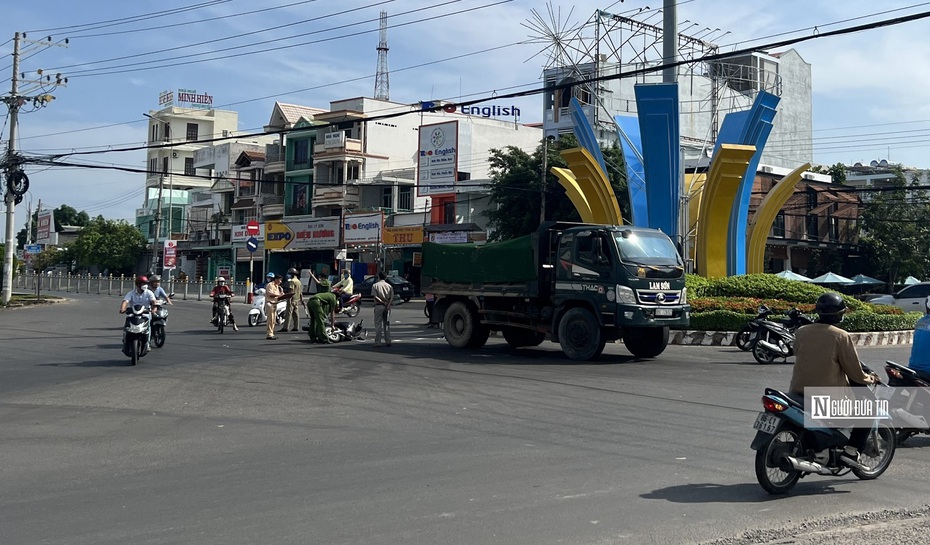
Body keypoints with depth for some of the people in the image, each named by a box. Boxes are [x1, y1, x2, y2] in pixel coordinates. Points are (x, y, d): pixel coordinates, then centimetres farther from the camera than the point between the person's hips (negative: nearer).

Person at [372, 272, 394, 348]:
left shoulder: (375, 285, 0)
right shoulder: (389, 286, 9)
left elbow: (375, 297, -12)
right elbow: (392, 297, -2)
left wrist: (382, 302, -11)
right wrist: (388, 305, -10)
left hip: (379, 306, -3)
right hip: (387, 307, 3)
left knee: (378, 324, -1)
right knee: (387, 324, 9)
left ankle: (377, 342, -4)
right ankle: (388, 342, 7)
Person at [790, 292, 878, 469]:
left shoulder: (801, 332, 2)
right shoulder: (841, 337, -11)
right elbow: (854, 371, -7)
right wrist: (869, 379, 13)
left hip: (799, 391, 6)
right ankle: (851, 451, 2)